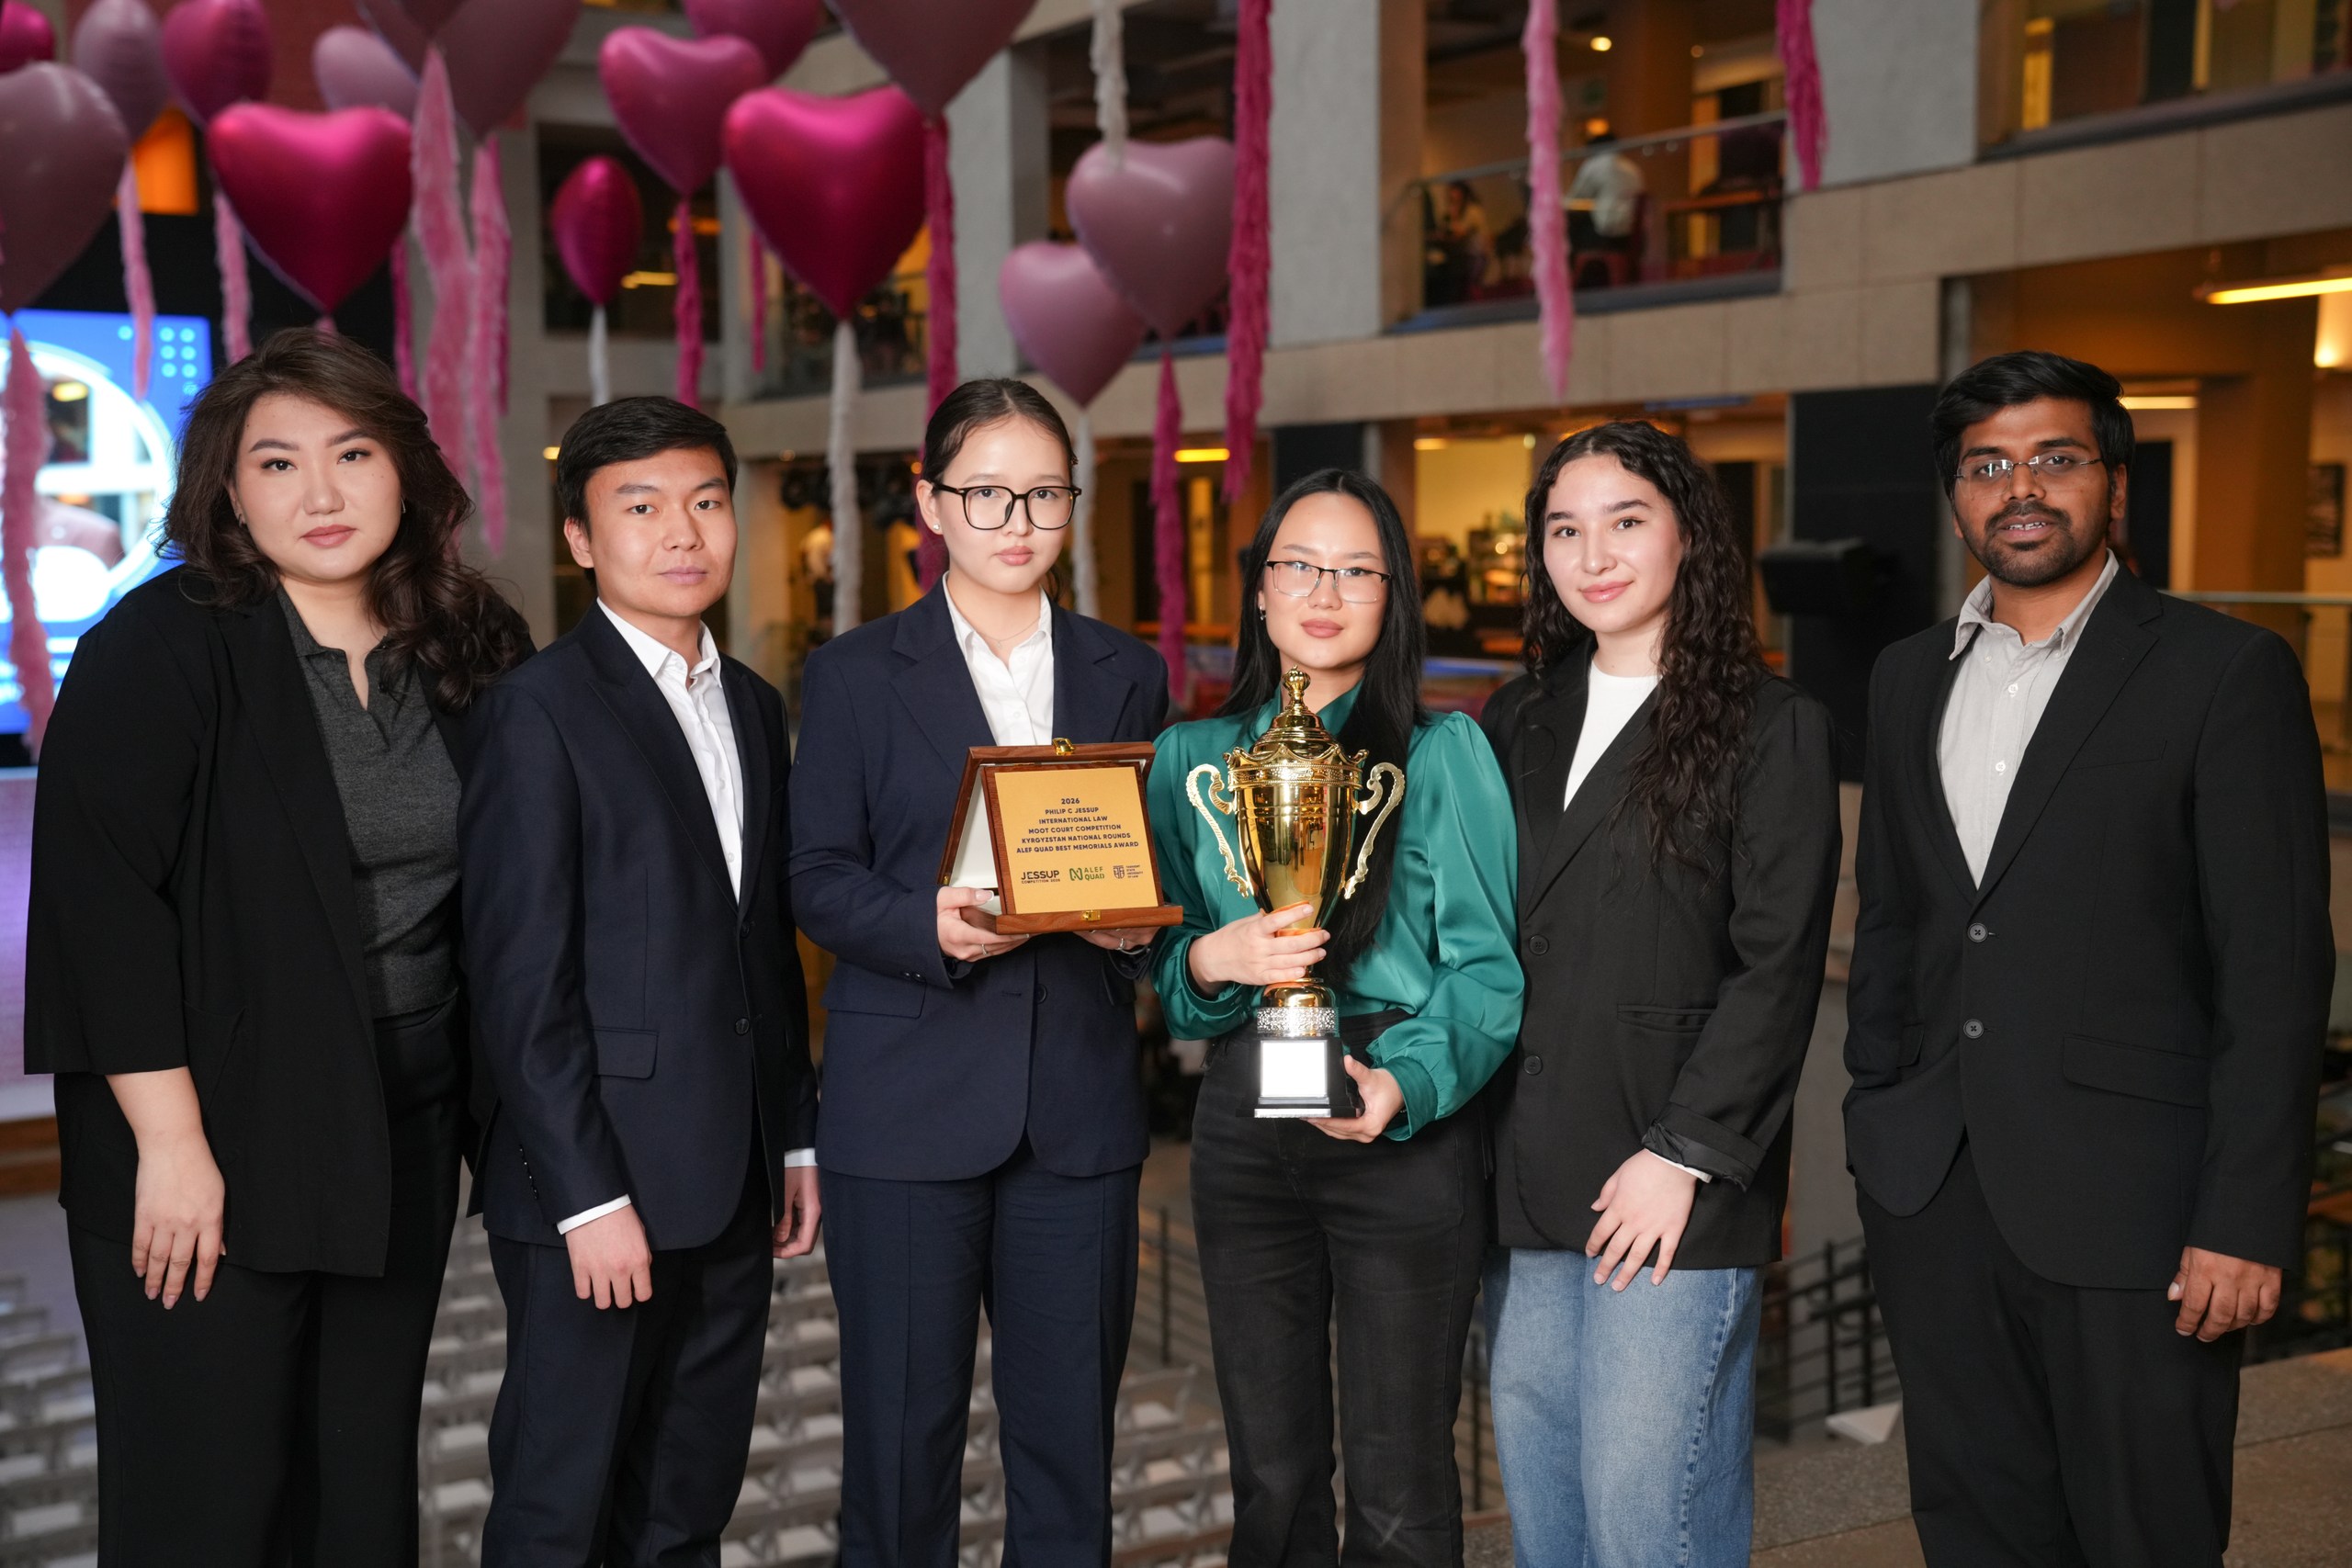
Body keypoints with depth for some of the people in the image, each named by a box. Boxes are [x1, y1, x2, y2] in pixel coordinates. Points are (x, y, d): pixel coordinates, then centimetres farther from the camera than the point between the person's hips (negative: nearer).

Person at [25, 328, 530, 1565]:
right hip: (212, 1147, -4)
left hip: (405, 1141, 5)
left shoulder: (470, 651, 6)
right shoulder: (160, 648, -9)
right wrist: (171, 1141, -18)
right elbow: (97, 897, -15)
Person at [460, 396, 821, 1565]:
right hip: (600, 1182, -6)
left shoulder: (753, 707, 13)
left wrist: (796, 1136, 14)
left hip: (731, 1190, 7)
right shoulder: (540, 709, -9)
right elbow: (521, 980, -14)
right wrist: (591, 1198, -17)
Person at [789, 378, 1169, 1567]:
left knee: (1069, 1430, 7)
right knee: (902, 1433, 4)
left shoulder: (1126, 674, 13)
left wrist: (1135, 919, -8)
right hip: (908, 1100, -2)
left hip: (1080, 1101, 3)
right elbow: (818, 879, 0)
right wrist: (930, 926, -19)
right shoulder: (855, 674, 5)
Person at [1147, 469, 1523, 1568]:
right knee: (1270, 1478, 12)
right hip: (1243, 1125, 3)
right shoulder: (1195, 757, 9)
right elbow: (1166, 968, 11)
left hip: (1406, 1126, -3)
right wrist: (1212, 959, -12)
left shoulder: (1443, 751, -1)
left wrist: (1404, 1082, -23)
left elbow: (1486, 964, -6)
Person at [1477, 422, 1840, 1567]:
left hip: (1672, 1187, -5)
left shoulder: (1772, 730, -2)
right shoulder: (1517, 724, 14)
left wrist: (1683, 1156, -13)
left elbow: (1777, 970, -7)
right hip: (1525, 1191, 5)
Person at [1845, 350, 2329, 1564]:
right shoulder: (1910, 676, 12)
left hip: (2126, 1194, -5)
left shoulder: (2225, 672, -5)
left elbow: (2275, 968, -9)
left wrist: (2247, 1220, -13)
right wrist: (1876, 1122, 11)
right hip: (1934, 1194, 5)